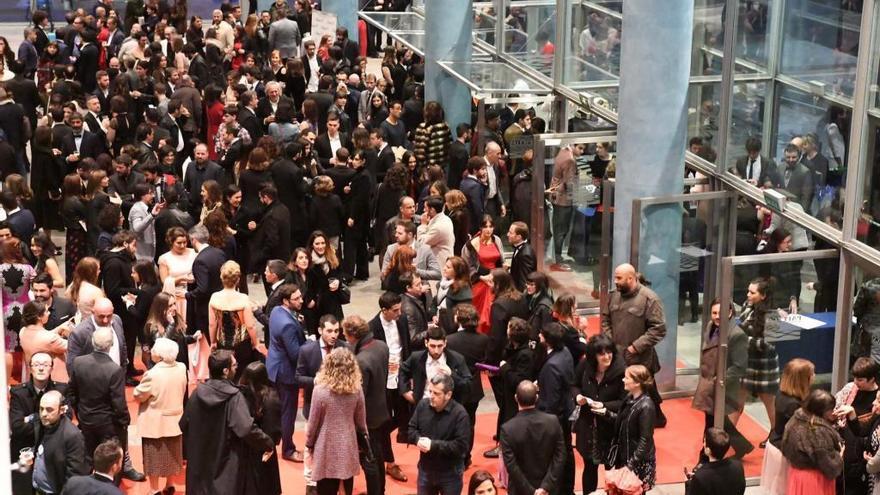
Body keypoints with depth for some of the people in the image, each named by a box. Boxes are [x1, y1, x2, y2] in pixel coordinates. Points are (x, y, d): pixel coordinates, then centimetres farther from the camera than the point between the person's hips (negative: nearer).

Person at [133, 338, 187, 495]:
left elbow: (138, 396, -16)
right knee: (171, 453, 21)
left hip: (155, 423, -5)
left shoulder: (152, 374, -28)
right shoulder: (181, 368, -10)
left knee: (155, 456, 10)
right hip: (174, 419, 5)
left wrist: (140, 385, 2)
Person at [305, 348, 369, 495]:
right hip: (348, 448, 3)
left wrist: (309, 447, 5)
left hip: (327, 449, -3)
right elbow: (361, 422, 2)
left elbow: (313, 422, -8)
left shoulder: (320, 390, -17)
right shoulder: (357, 390, -8)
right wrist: (361, 440, 19)